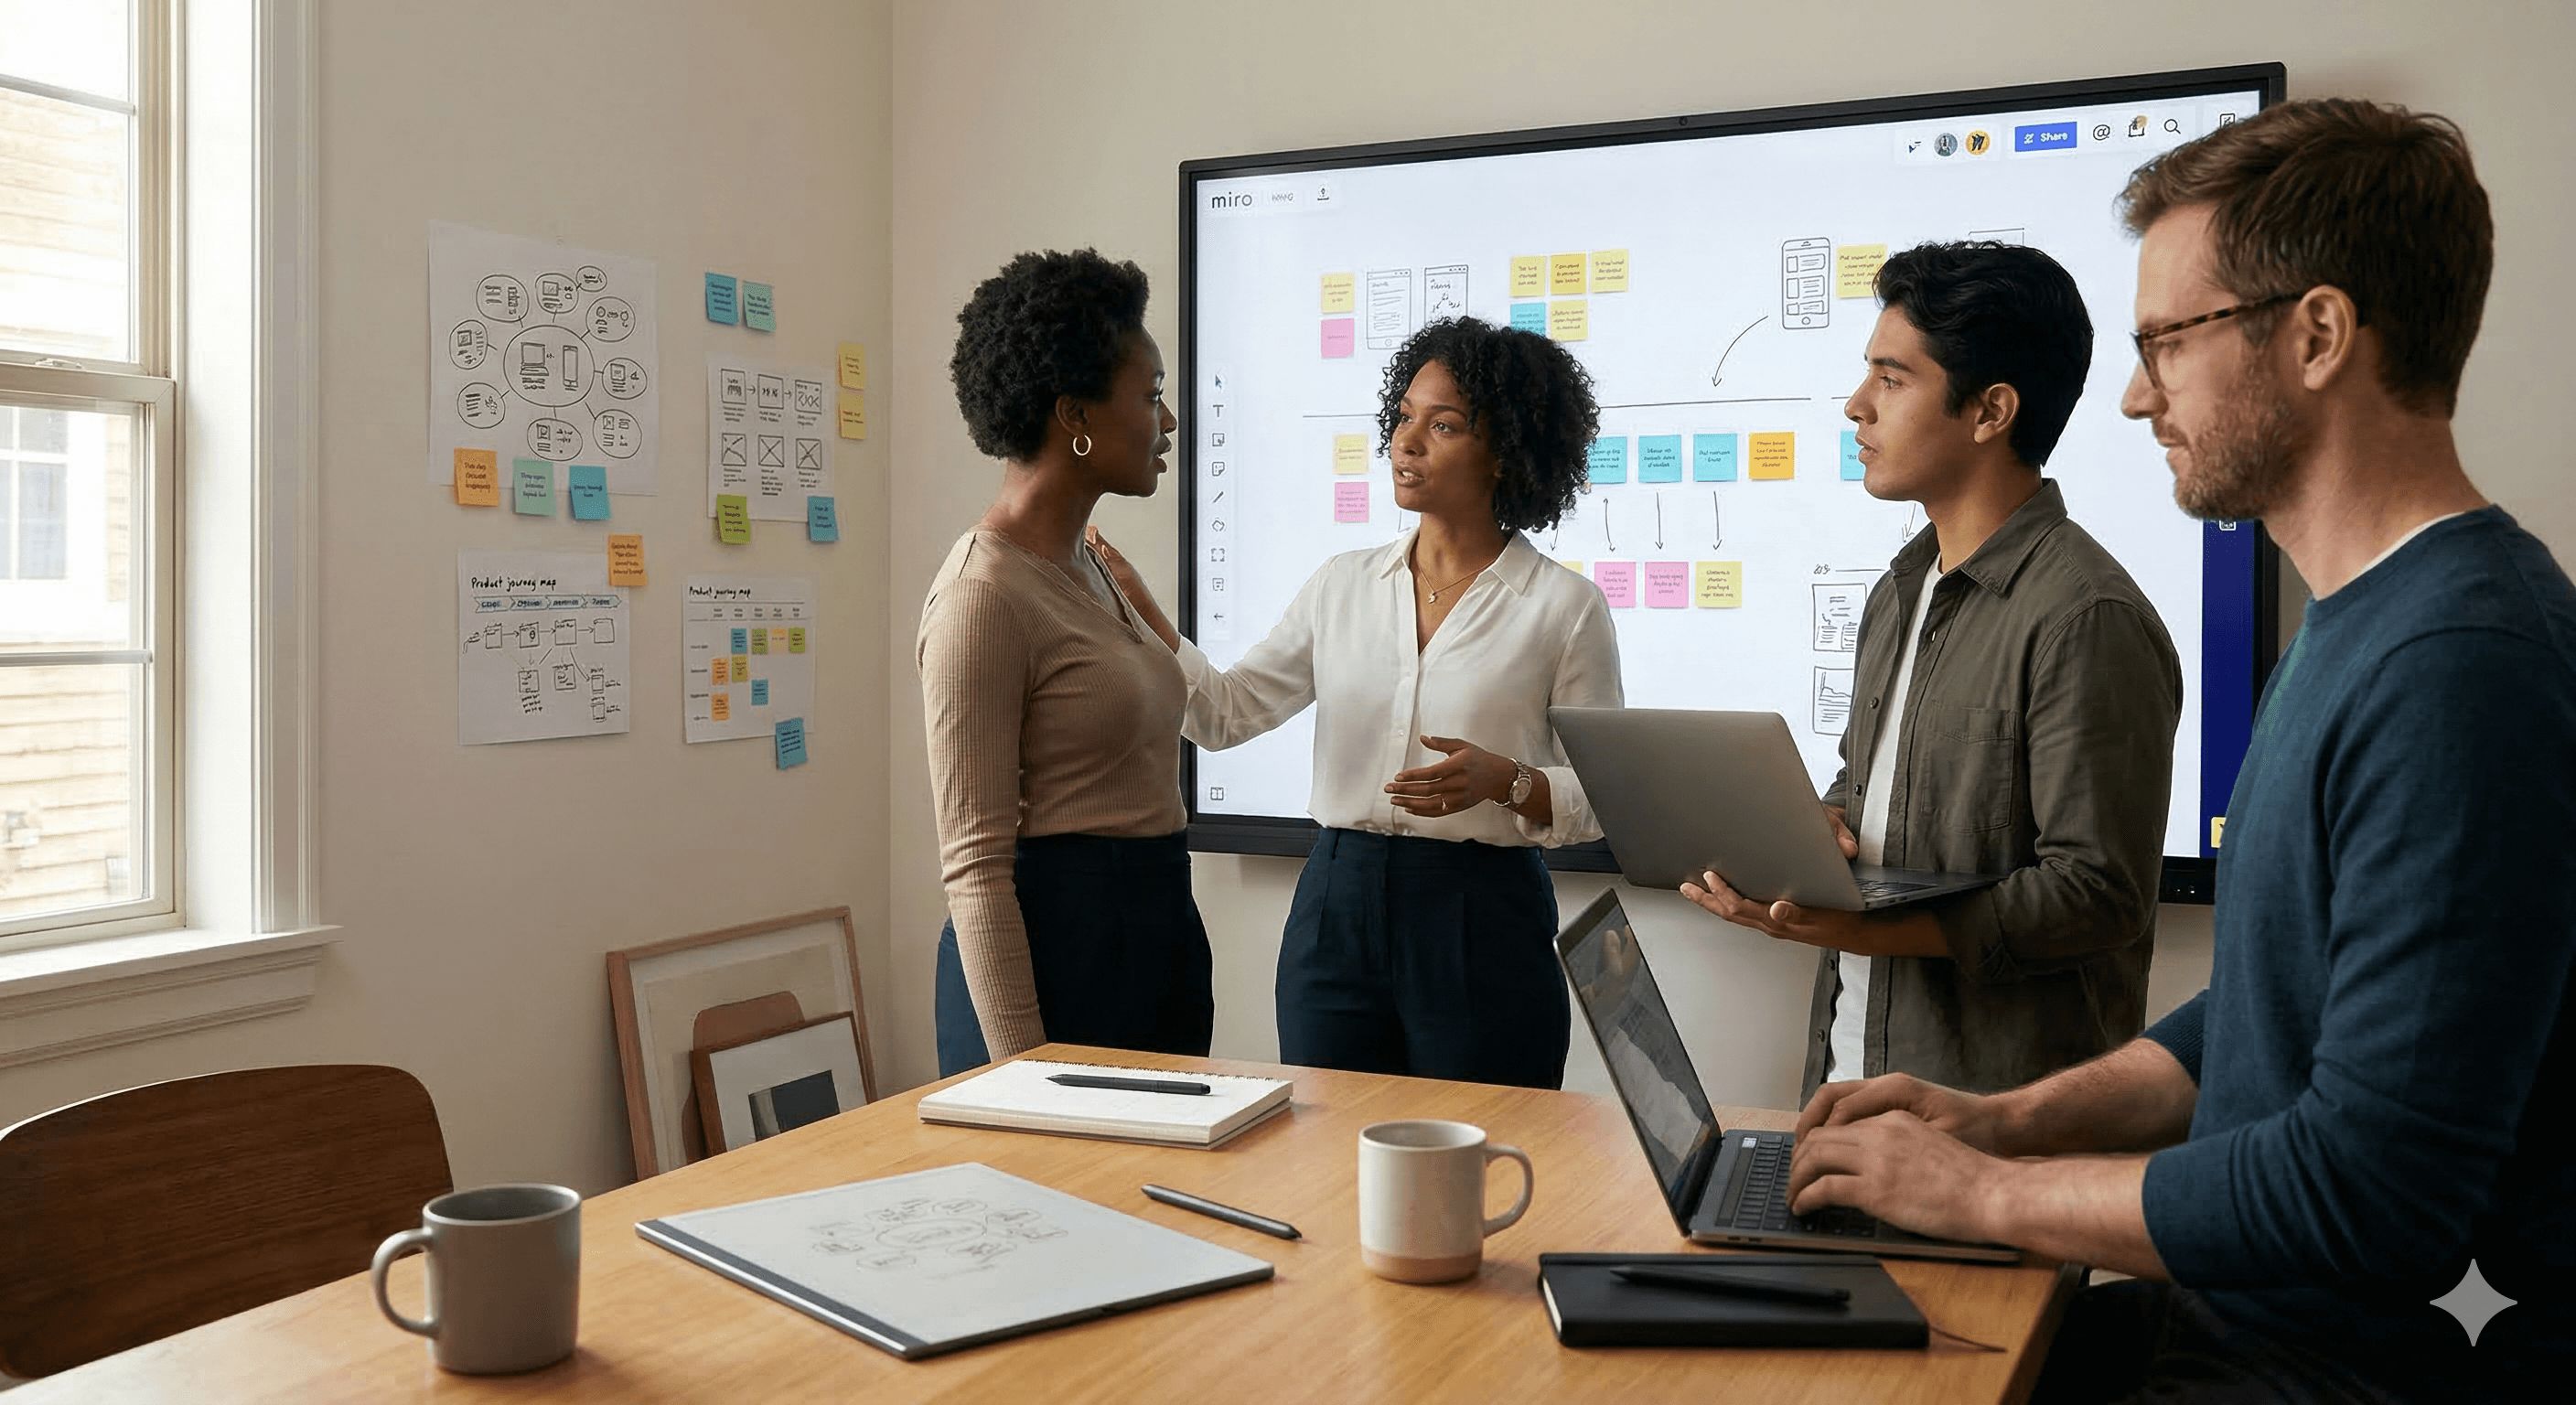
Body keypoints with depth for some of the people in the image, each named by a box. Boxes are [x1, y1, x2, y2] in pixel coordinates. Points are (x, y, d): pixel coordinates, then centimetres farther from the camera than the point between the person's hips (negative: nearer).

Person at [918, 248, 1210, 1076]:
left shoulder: (1084, 570, 12)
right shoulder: (983, 596, -16)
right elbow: (975, 866, -17)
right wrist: (1022, 1072, -20)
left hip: (1156, 936, 9)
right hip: (1056, 945, -9)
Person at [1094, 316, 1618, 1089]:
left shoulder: (1564, 605, -3)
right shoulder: (1344, 584, 8)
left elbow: (1602, 797, -2)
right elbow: (1223, 712, 6)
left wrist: (1503, 781, -20)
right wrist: (1137, 610, -5)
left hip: (1482, 926, -3)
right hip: (1336, 912, 4)